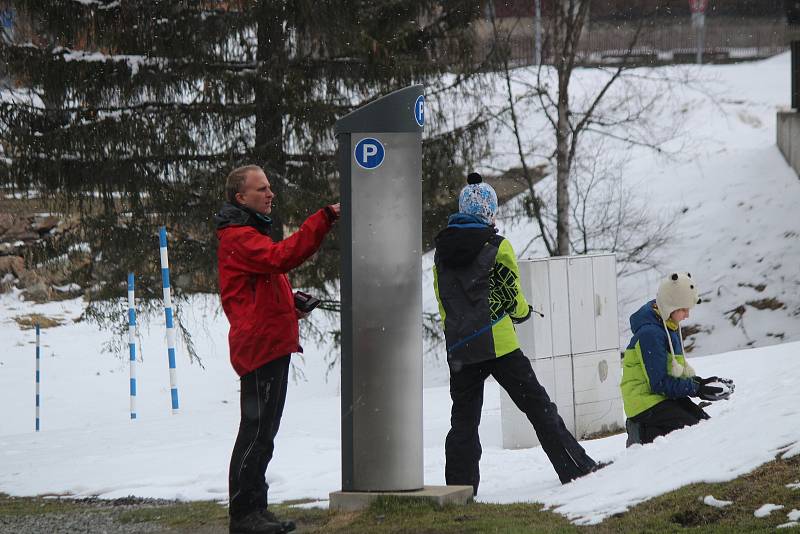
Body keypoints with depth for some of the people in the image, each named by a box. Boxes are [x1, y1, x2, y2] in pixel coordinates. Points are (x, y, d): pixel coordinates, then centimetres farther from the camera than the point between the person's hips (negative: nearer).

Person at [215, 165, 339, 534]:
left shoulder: (252, 233, 23)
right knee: (256, 433, -10)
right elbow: (281, 257, -29)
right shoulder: (238, 237, -12)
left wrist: (290, 302, 14)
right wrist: (325, 219, -32)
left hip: (272, 347, 11)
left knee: (263, 433, 14)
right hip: (259, 347, -11)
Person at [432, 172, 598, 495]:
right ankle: (576, 468, -1)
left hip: (459, 349, 4)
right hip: (498, 344, -4)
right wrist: (523, 312, 21)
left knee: (463, 421, 9)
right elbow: (513, 297, -1)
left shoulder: (441, 251, 10)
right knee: (538, 407, 0)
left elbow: (443, 303, 15)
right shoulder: (497, 246, -5)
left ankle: (459, 487, 4)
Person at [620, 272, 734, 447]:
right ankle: (645, 434, -9)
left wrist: (698, 381, -2)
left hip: (665, 396, 10)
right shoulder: (650, 334, -20)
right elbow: (659, 384, -21)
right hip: (646, 403, -10)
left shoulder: (671, 327, 11)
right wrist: (697, 389, -21)